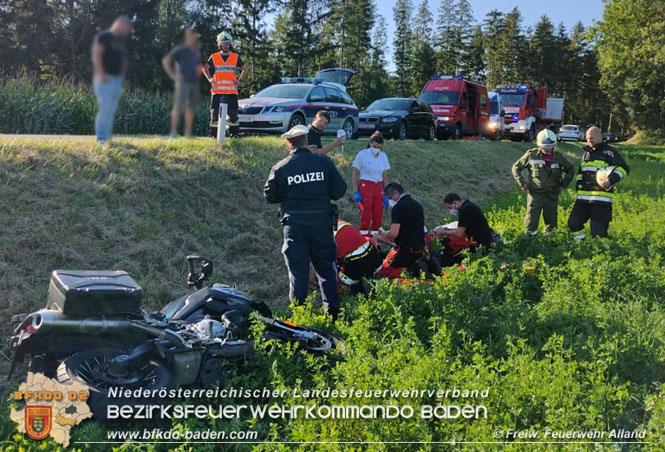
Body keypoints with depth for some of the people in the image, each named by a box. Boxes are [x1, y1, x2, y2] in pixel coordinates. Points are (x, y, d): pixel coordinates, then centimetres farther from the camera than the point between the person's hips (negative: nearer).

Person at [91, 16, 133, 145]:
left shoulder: (122, 41, 19)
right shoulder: (103, 36, -5)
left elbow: (124, 60, 29)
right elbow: (96, 55, -14)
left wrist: (122, 76, 17)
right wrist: (101, 75, -20)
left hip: (117, 79, 8)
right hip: (104, 79, -8)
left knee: (111, 110, 6)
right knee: (105, 107, -13)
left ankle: (107, 137, 9)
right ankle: (101, 138, -10)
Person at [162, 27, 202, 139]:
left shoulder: (197, 52, 17)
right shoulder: (180, 50, -4)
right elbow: (165, 61, -7)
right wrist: (172, 75, -10)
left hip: (194, 83, 7)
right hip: (183, 82, -7)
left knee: (191, 108, 6)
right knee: (178, 107, -11)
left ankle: (188, 134, 11)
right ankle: (173, 133, -11)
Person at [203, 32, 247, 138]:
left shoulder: (236, 57, 9)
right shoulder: (214, 57, 9)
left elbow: (244, 69, 18)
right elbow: (205, 67, 21)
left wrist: (239, 80, 5)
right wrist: (209, 78, 7)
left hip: (231, 90, 0)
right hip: (217, 89, 0)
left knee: (233, 113, -2)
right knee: (215, 112, -1)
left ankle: (234, 132, 7)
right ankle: (213, 134, 5)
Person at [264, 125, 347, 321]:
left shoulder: (281, 168, -7)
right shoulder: (324, 162, -5)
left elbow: (270, 196, 0)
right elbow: (339, 190, -2)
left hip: (294, 224, -1)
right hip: (322, 222, 1)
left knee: (297, 270, 7)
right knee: (325, 268, 14)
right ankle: (333, 311, 17)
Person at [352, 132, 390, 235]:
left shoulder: (383, 156, 8)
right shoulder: (362, 154, -5)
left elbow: (385, 178, 13)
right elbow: (355, 175, -4)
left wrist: (386, 195, 9)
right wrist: (355, 192, -12)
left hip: (378, 188, 4)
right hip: (365, 186, -4)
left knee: (378, 216, 3)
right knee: (366, 215, -8)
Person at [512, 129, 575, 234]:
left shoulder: (559, 157, 1)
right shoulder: (531, 155, -6)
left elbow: (570, 170, 18)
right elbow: (516, 167, 4)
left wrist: (563, 185, 9)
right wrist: (522, 183, -3)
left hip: (552, 195, 3)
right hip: (535, 194, -3)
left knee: (551, 223, 10)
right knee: (531, 224, -6)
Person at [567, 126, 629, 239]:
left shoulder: (609, 152, -1)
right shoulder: (586, 153, 21)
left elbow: (624, 168, -9)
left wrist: (611, 180, -24)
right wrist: (579, 187, 16)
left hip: (601, 199, -7)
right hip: (583, 198, 7)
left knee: (598, 231, -7)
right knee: (573, 223, 3)